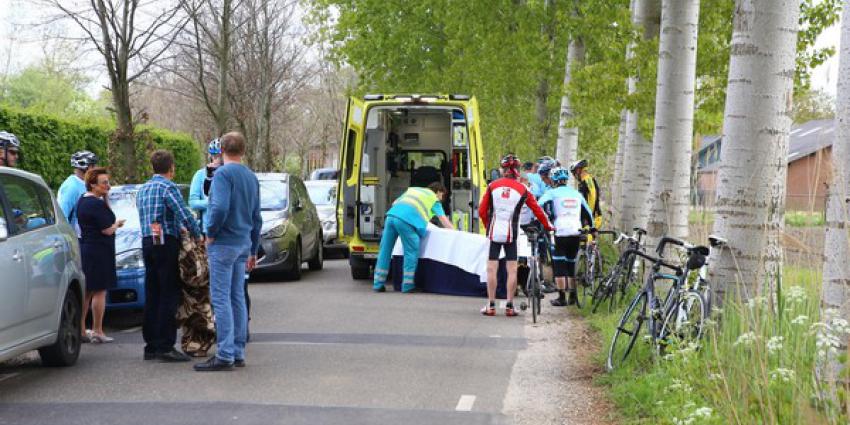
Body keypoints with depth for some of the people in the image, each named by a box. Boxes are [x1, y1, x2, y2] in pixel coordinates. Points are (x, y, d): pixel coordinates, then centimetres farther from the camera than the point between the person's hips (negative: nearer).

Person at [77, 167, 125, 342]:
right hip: (99, 251, -9)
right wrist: (117, 224, 0)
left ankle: (80, 329, 16)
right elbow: (107, 230, -19)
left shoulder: (82, 200, 11)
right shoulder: (97, 203, -18)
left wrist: (105, 197, 8)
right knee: (99, 292, -3)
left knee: (85, 292, 13)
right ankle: (97, 331, 0)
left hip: (84, 248, 9)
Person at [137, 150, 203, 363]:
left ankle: (151, 345, 11)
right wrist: (198, 235, -3)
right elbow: (184, 215, -17)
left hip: (147, 243, 8)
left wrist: (179, 229, 21)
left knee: (152, 295, 10)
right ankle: (165, 346, -11)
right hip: (166, 243, -8)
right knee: (169, 295, -7)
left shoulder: (143, 190, 18)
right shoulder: (168, 188, -9)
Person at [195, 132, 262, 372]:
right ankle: (238, 353, 14)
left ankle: (225, 356, -8)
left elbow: (220, 208, -25)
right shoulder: (251, 177, 13)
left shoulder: (223, 174, -11)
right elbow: (257, 218, 18)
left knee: (221, 299, -6)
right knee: (238, 298, 11)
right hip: (243, 244, 8)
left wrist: (211, 233, -10)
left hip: (224, 242, -8)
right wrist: (253, 251, 24)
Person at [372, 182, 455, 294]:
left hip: (391, 214, 6)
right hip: (406, 220, -6)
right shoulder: (434, 199, 20)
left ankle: (378, 284, 13)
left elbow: (395, 203, 36)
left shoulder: (412, 189, 35)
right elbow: (443, 219, 15)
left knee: (385, 250, 9)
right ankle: (407, 285, 0)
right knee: (411, 252, 2)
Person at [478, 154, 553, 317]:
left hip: (494, 232, 0)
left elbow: (482, 211, 2)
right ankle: (509, 306, 7)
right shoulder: (522, 189, 0)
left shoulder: (492, 186, 1)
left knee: (492, 268, 5)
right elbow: (537, 210, 4)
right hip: (511, 234, 0)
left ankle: (491, 306, 5)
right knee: (512, 269, 7)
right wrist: (547, 226, 19)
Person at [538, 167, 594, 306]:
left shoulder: (553, 193, 2)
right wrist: (589, 227, 33)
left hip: (561, 232, -4)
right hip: (576, 232, 4)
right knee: (571, 264, 16)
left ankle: (561, 298, -3)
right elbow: (588, 213, 22)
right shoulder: (577, 194, 16)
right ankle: (573, 296, 15)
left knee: (559, 265, 1)